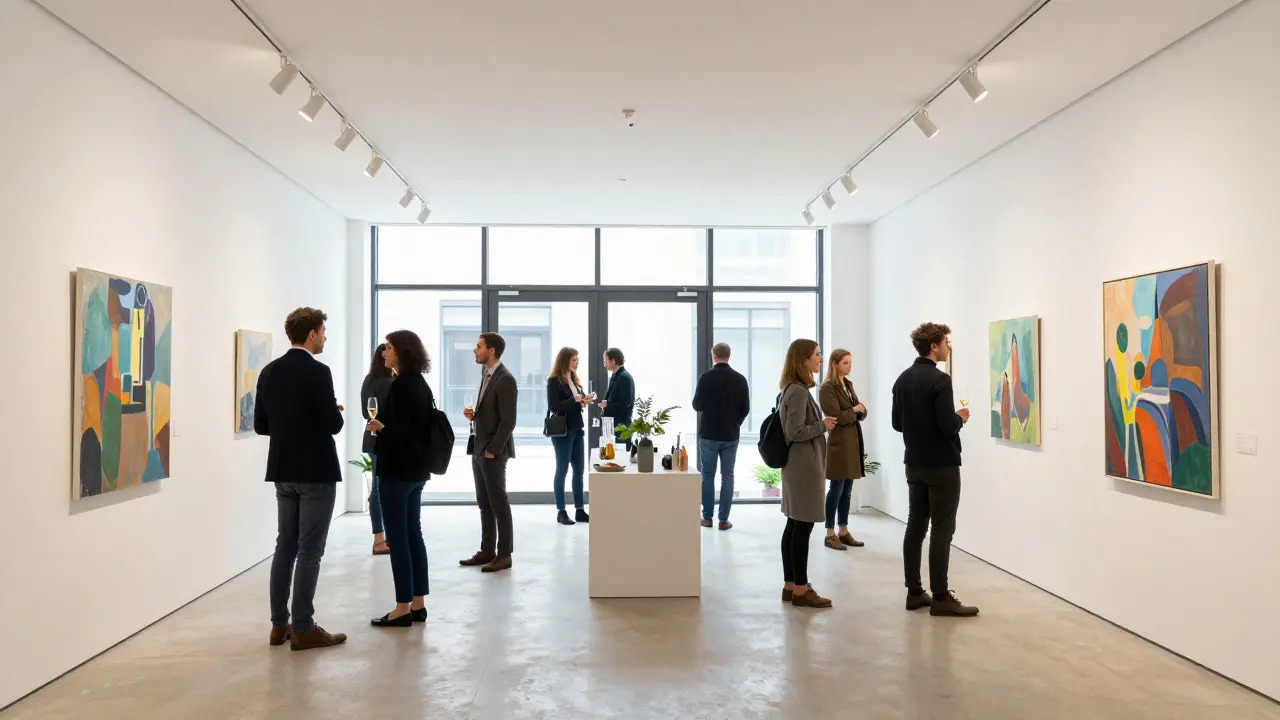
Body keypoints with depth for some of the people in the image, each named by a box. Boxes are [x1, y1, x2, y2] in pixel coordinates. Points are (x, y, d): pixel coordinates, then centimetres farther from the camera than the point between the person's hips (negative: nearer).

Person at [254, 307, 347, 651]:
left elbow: (260, 425, 10)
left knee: (285, 546, 13)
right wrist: (335, 412, 3)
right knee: (309, 550, -2)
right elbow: (333, 425, -18)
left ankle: (279, 624, 19)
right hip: (315, 472, -7)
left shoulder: (269, 371, 7)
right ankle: (303, 629, 3)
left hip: (283, 471, 7)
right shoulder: (317, 372, -15)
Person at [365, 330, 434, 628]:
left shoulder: (401, 385, -16)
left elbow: (400, 430, -21)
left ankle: (403, 608, 3)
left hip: (398, 469, -9)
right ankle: (418, 604, 18)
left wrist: (380, 427, -4)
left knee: (397, 538, -3)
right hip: (416, 468, 9)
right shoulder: (420, 384, 12)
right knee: (413, 534, 12)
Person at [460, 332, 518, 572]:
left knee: (499, 503, -2)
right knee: (484, 503, 12)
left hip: (493, 450, -9)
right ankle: (487, 551, 20)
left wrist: (492, 449, -18)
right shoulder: (487, 376, 14)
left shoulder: (505, 379, -15)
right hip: (478, 448, 9)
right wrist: (473, 415, 2)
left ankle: (504, 554, 6)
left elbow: (508, 420, -18)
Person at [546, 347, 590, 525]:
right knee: (562, 470, 0)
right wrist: (574, 400, -21)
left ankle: (579, 510, 14)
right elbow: (553, 406, -16)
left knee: (579, 470, 8)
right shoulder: (554, 380, -9)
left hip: (577, 429, 7)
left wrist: (583, 402, -2)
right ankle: (561, 511, 7)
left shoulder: (574, 379, 13)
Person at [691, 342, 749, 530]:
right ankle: (724, 519, 6)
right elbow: (746, 409, 2)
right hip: (731, 435, 2)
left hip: (709, 434, -2)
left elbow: (697, 406, -6)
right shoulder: (740, 379, -3)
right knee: (727, 476, 7)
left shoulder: (705, 377, -11)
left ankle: (707, 517, 11)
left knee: (707, 475, 9)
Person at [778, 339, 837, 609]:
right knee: (803, 527, -4)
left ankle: (790, 585, 18)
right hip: (804, 467, -10)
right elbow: (795, 432, -22)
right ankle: (800, 590, 2)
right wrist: (823, 425, -10)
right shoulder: (799, 392, -17)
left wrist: (821, 424, 16)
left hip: (798, 466, 10)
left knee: (794, 526, 12)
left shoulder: (792, 390, 13)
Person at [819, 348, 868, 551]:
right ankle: (830, 534, 6)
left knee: (847, 490, 11)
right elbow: (837, 416, -19)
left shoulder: (848, 384, 15)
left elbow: (861, 412, 11)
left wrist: (861, 410, -10)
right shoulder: (827, 388, -11)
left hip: (853, 441, 8)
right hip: (839, 443, -8)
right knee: (836, 489, -2)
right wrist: (854, 411, -5)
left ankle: (844, 532, 18)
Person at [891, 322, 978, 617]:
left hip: (914, 464, 8)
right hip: (941, 466, -8)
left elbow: (897, 423, 12)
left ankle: (914, 592, 13)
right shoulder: (939, 380, -17)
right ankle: (940, 597, 0)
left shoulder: (903, 379, 8)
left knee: (915, 526, 9)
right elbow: (948, 426, -21)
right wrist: (961, 418, -1)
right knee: (942, 529, -3)